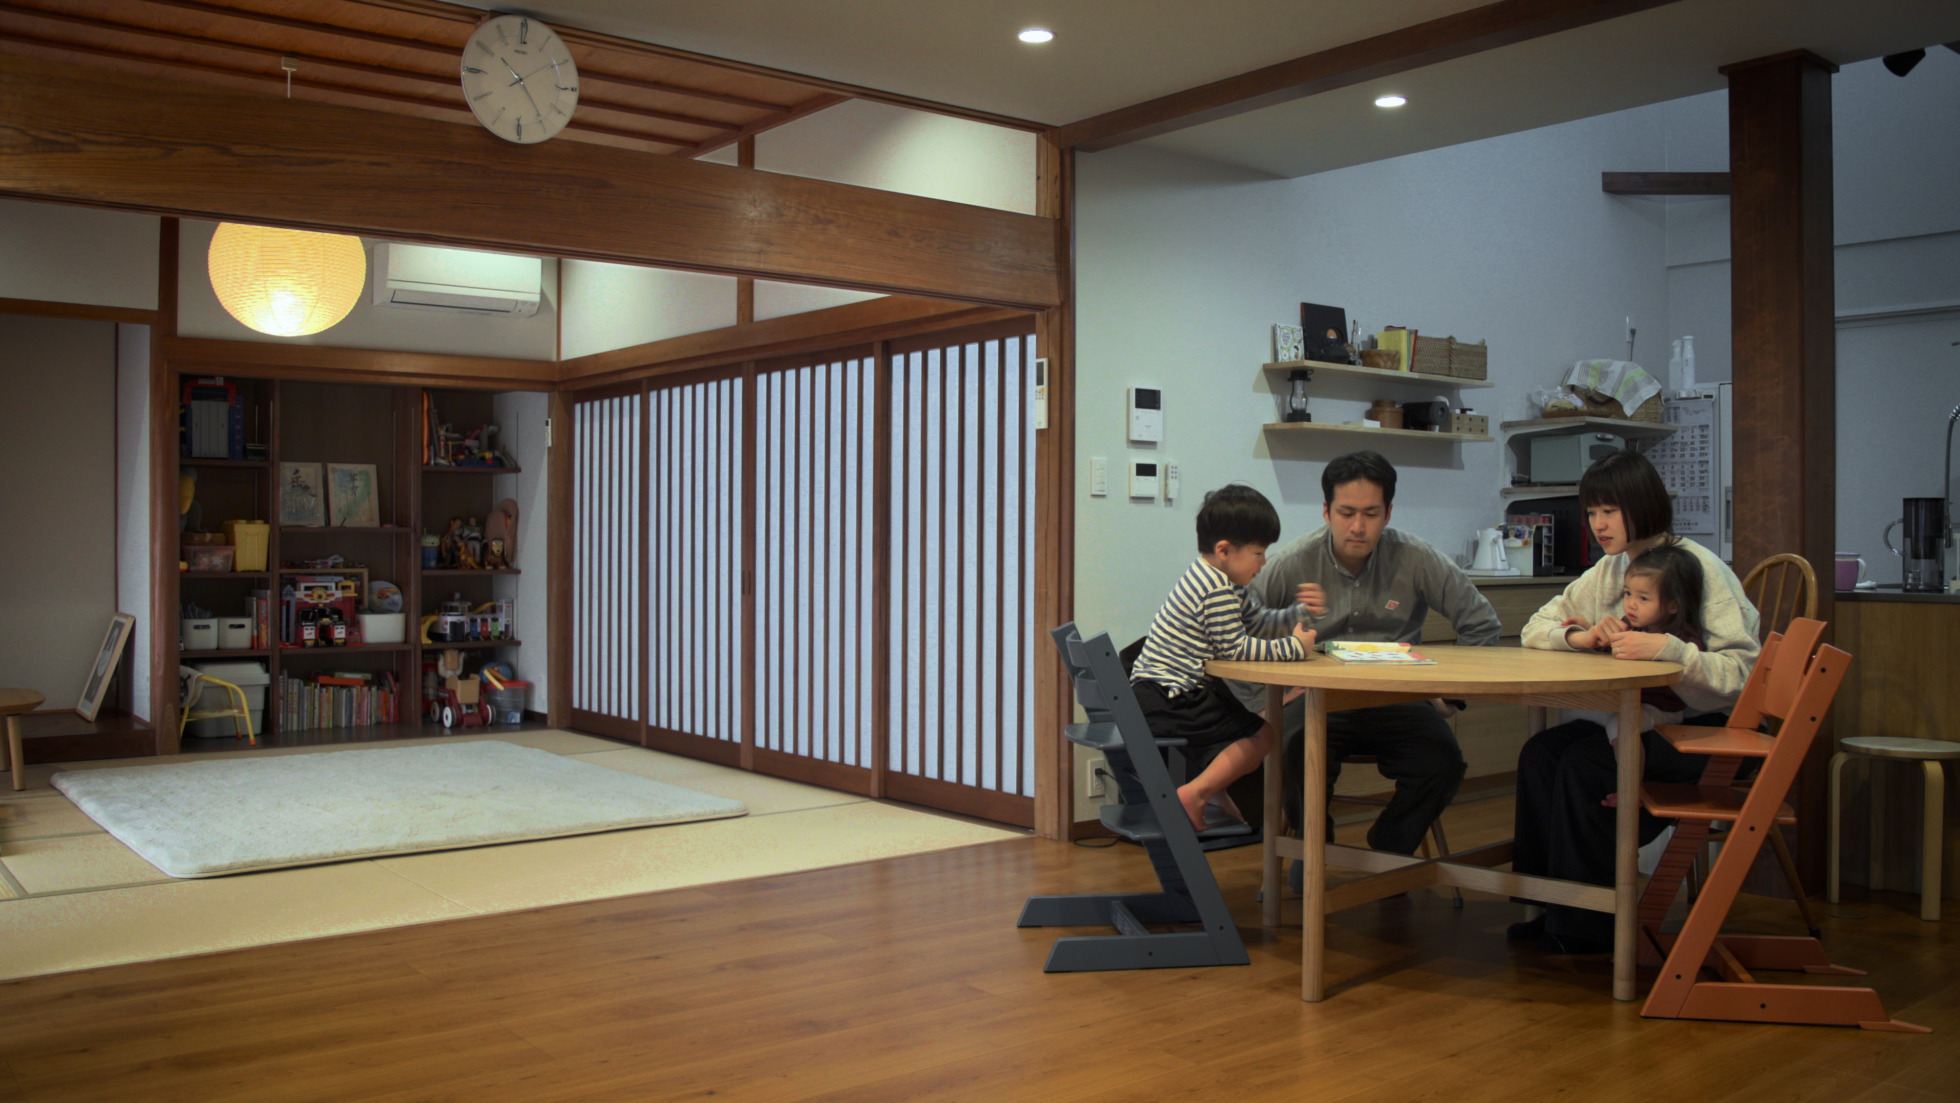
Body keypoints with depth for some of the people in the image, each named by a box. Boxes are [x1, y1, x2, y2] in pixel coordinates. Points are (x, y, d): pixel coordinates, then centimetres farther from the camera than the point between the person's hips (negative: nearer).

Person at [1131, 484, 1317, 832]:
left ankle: (1218, 790, 29)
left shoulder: (1220, 582, 13)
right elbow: (1236, 648, -18)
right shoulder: (1217, 592, -19)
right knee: (1262, 734, -9)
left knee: (1249, 721, 26)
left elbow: (1259, 623, 20)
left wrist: (1299, 614, 6)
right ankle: (1195, 793, -10)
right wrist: (1294, 646, -14)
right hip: (1168, 699, -11)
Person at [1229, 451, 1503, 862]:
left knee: (1444, 762, -25)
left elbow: (1482, 626, 7)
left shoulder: (1417, 561, -1)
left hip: (1395, 700, 2)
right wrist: (1268, 705, -9)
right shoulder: (1291, 565, -5)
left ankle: (1386, 857, 4)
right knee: (1299, 761, -33)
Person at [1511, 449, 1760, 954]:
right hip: (1643, 718, 7)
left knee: (1584, 763, -26)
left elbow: (1743, 671, -20)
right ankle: (1550, 907, -6)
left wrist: (1669, 649, -34)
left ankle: (1589, 925, -12)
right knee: (1540, 752, -15)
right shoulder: (1607, 571, 11)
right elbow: (1535, 628, 13)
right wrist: (1580, 637, -7)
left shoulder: (1698, 567, -12)